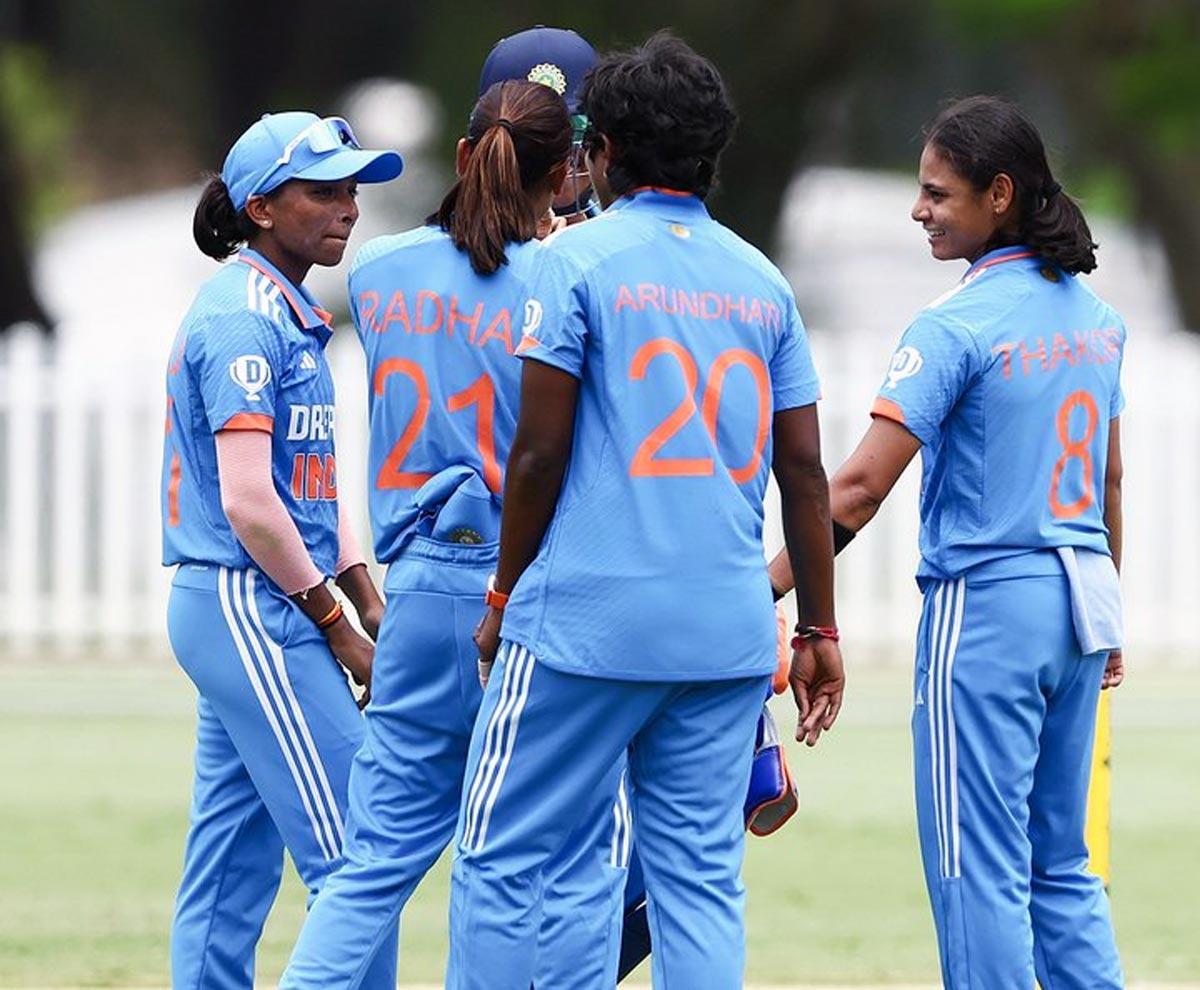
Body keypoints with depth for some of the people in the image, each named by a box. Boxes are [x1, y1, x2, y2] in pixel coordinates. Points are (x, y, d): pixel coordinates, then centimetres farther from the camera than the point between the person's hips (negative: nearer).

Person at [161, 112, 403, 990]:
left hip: (239, 619, 10)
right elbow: (247, 502, -19)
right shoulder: (245, 318, -13)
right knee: (355, 860, -10)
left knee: (232, 875, 10)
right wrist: (339, 630, -13)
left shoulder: (287, 315, 17)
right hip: (253, 610, -10)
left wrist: (372, 608, 10)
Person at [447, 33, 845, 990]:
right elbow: (805, 471, 10)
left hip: (587, 622, -5)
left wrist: (504, 597, 5)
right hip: (730, 631, 5)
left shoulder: (578, 260, -2)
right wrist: (820, 633, 15)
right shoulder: (762, 281, 11)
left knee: (500, 859, 2)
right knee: (702, 881, 5)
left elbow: (539, 452, -6)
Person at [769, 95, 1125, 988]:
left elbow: (862, 486, -19)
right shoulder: (1095, 315, 9)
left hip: (986, 610, -7)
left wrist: (768, 590, -17)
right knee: (1060, 864, 14)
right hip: (1079, 599, 7)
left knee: (979, 871, -2)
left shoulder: (956, 326, -14)